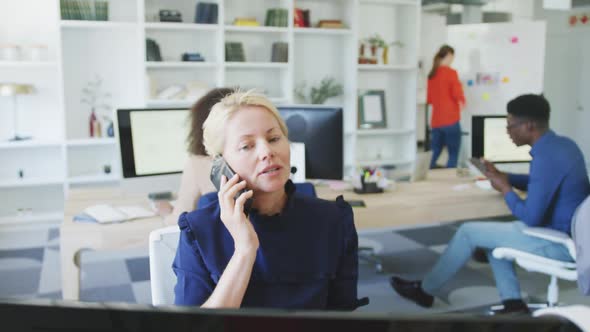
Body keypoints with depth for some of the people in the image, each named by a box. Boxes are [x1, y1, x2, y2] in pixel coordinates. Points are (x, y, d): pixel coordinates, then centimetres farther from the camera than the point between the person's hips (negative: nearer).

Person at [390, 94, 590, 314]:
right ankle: (513, 304, 15)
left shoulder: (547, 158, -26)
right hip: (570, 232, 10)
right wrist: (503, 176, 10)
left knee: (469, 232, -2)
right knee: (492, 232, 23)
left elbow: (530, 218, -25)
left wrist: (505, 189, -8)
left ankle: (425, 290, 15)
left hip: (558, 242, -10)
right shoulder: (563, 144, 5)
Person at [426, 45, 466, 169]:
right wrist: (462, 102, 10)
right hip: (450, 120, -6)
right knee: (453, 155, 1)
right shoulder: (451, 72, -8)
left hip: (436, 121, 6)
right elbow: (458, 94, -9)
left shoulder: (432, 74, 10)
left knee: (434, 154, 10)